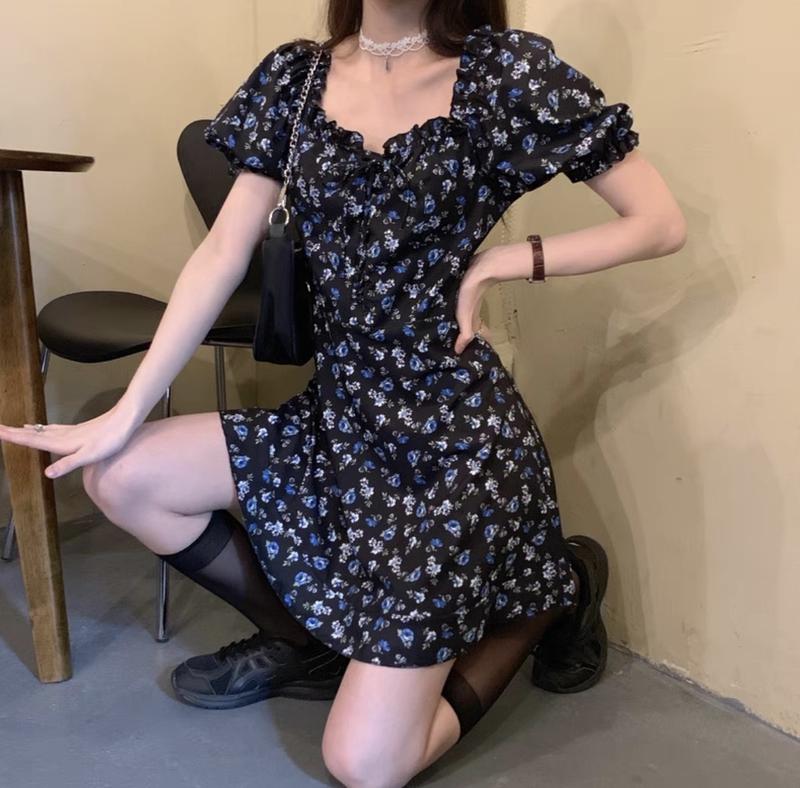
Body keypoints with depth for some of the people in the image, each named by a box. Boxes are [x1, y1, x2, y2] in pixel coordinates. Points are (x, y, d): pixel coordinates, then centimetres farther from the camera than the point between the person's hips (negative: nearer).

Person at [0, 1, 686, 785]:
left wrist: (499, 262, -13)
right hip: (339, 416, 6)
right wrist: (127, 412, -1)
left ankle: (558, 584, 18)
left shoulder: (505, 71, -9)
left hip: (454, 432, -5)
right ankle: (304, 641, 16)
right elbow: (222, 255, 1)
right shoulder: (295, 75, 4)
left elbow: (661, 223, -6)